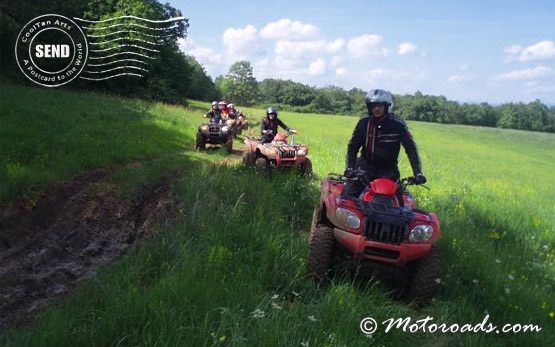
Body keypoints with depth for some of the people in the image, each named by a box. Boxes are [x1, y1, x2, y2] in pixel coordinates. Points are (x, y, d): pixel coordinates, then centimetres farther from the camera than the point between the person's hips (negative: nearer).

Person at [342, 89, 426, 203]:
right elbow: (353, 146, -3)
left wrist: (418, 173, -19)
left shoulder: (398, 124, -9)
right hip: (366, 166, 0)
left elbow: (411, 148, -9)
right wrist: (350, 168, -17)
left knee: (398, 204, -6)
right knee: (348, 196, -16)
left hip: (389, 171, 0)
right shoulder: (364, 122, -5)